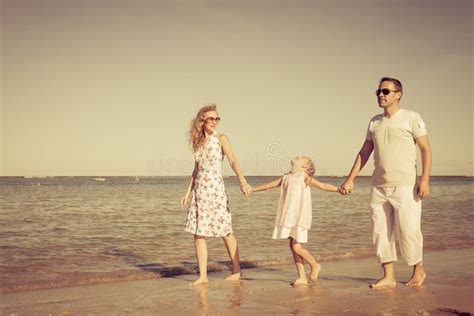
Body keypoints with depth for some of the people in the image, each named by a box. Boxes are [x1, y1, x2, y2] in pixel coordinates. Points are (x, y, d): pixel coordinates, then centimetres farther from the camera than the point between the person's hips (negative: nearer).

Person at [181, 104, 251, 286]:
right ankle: (203, 276, 8)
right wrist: (188, 192, 17)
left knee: (226, 232, 2)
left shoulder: (221, 139, -3)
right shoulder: (198, 142, 11)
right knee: (198, 233, 2)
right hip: (199, 191, 5)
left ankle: (236, 271, 15)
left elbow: (233, 161, -16)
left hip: (215, 189, -5)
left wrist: (242, 180, -33)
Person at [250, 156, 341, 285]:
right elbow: (269, 184, 26)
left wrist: (338, 189, -27)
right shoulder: (286, 177, 14)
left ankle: (315, 265, 16)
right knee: (293, 247, 7)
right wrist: (252, 189, 33)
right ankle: (302, 277, 13)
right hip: (289, 217, 7)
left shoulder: (304, 176, -5)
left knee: (297, 247, -9)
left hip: (300, 217, -7)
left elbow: (322, 185, -14)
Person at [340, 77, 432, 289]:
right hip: (379, 186, 5)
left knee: (408, 231, -2)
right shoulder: (375, 122, 14)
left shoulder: (411, 118, -1)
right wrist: (350, 179, 11)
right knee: (380, 231, 4)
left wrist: (424, 180, -14)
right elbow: (364, 152, 17)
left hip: (405, 186, -5)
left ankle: (418, 271, 20)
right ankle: (388, 277, 13)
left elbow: (426, 150, -4)